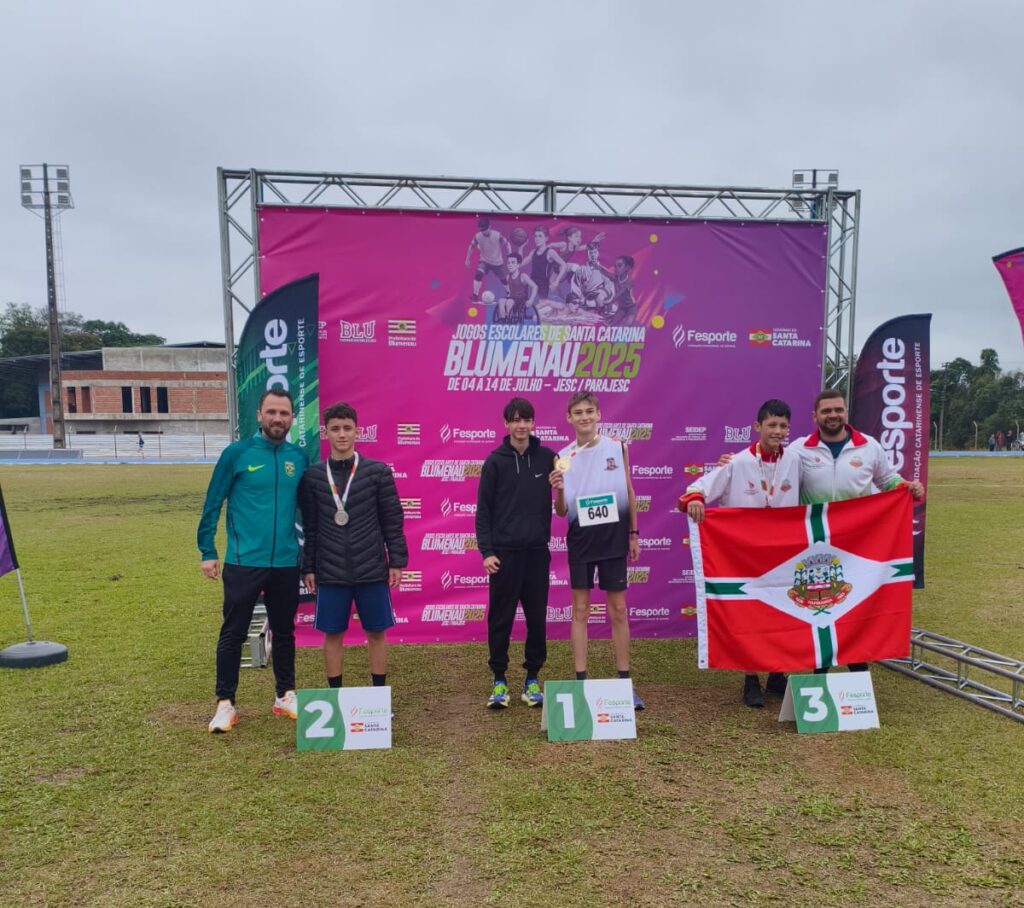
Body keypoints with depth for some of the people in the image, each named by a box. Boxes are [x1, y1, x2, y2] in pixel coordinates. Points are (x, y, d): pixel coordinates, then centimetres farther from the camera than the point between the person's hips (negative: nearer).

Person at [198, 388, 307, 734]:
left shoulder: (298, 457, 3)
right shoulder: (237, 453, -6)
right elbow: (212, 504, -2)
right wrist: (207, 552, -3)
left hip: (286, 563, 3)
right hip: (243, 562, -3)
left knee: (284, 631, 15)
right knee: (233, 633, 4)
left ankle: (285, 696, 29)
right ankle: (225, 703, 18)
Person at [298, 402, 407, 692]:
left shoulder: (378, 472, -3)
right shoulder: (312, 476, 1)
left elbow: (392, 521, 0)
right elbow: (309, 527, 5)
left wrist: (397, 561, -3)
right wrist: (308, 567, 4)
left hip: (372, 569, -1)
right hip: (330, 571, 1)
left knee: (376, 633, 8)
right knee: (333, 634, 9)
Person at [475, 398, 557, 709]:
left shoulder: (547, 458, 3)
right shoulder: (495, 461, -1)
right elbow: (483, 510, -2)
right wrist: (486, 551, -7)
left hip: (537, 551, 2)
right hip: (504, 551, -2)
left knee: (537, 617, 7)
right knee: (501, 618, 4)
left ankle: (532, 679, 20)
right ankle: (499, 680, 16)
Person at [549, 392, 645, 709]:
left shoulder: (617, 448, 0)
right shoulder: (563, 457, -1)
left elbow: (629, 492, 6)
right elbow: (561, 511, 0)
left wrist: (634, 533, 5)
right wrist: (558, 490, -20)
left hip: (613, 536, 0)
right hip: (580, 538, 0)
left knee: (618, 610, 7)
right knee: (580, 609, 7)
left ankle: (625, 682, 18)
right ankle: (581, 681, 15)